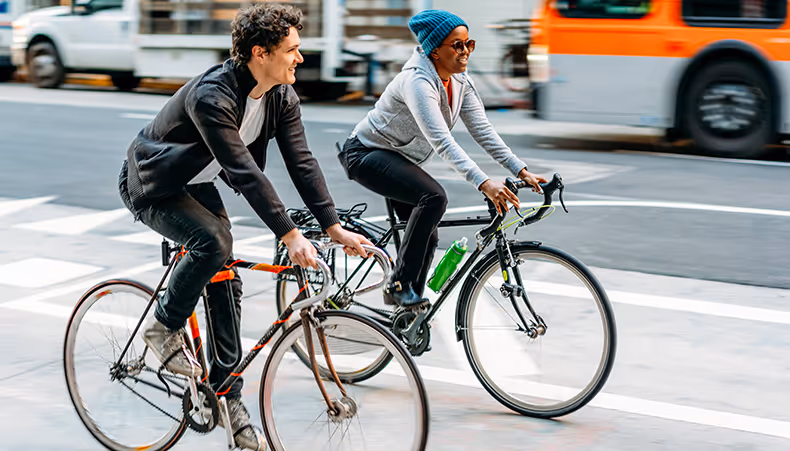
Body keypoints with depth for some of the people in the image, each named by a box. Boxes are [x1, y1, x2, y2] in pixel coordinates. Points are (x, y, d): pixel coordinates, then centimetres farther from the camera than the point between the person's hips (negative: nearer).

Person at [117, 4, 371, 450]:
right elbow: (243, 171, -39)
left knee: (225, 283, 1)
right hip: (151, 186, -7)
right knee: (214, 242, -32)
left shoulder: (282, 96, -10)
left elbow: (302, 162, -11)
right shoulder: (212, 95, -34)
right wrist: (290, 235, -42)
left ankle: (228, 396, 10)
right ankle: (164, 327, -8)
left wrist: (336, 227, -19)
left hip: (197, 184, 8)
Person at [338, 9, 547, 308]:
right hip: (367, 154, -9)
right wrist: (483, 183, -50)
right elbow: (441, 141, -41)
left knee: (426, 237, 8)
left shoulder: (460, 82, -3)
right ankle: (400, 286, -21)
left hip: (398, 158, 9)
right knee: (433, 197, -30)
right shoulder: (418, 82, -30)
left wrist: (522, 171, -15)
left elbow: (483, 130, -5)